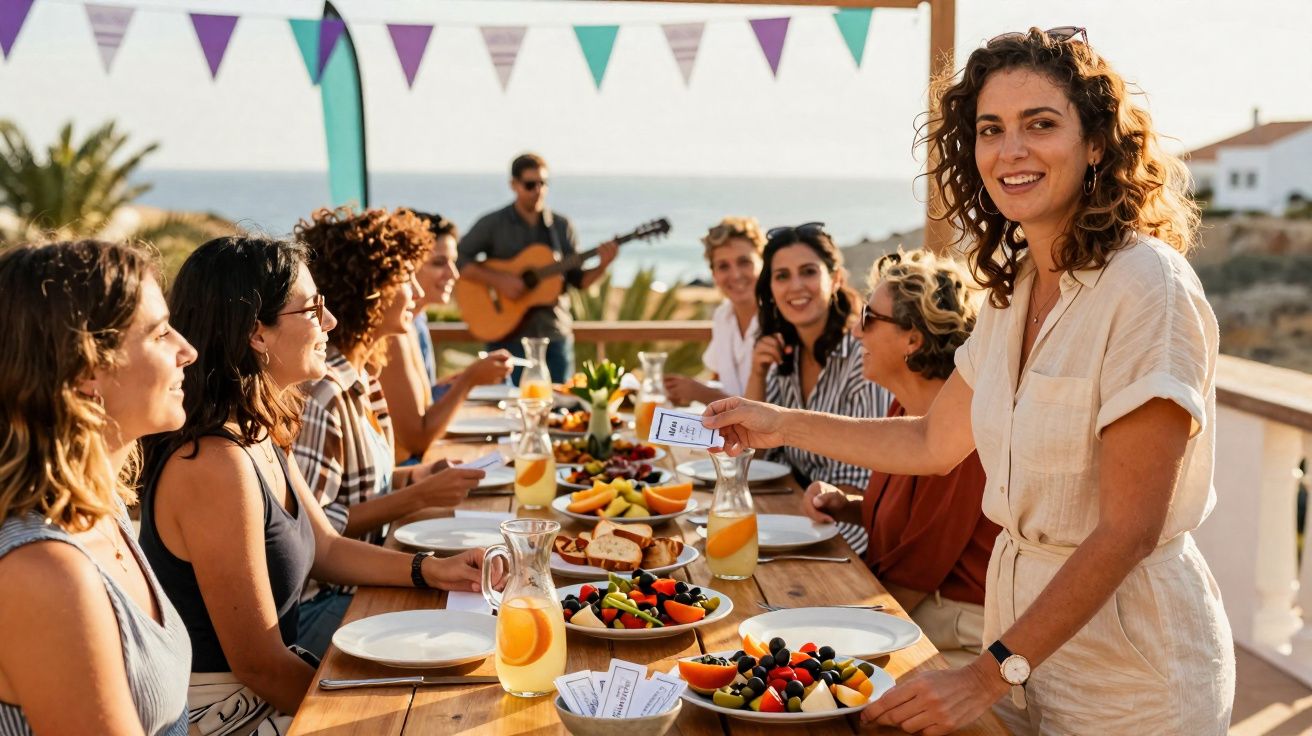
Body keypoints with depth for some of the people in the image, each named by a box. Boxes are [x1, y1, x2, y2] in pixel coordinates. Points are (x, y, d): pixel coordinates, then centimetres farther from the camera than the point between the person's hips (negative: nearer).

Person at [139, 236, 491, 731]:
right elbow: (259, 666, -22)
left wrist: (432, 571, 1)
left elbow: (325, 547, 15)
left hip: (263, 686, 8)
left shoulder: (261, 435, 4)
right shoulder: (215, 466, -26)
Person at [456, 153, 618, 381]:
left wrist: (602, 266, -11)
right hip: (509, 336, -3)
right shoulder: (493, 224, -2)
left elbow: (577, 279, 8)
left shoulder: (561, 226, 7)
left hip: (555, 336, 3)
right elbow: (457, 260, -8)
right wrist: (497, 279, -18)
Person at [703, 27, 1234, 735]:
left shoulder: (1148, 287, -21)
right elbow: (934, 442, 15)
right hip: (1022, 623, 7)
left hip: (1130, 672, -6)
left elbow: (1129, 529, -22)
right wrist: (780, 425, 12)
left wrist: (988, 676, -22)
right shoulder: (1013, 288, 4)